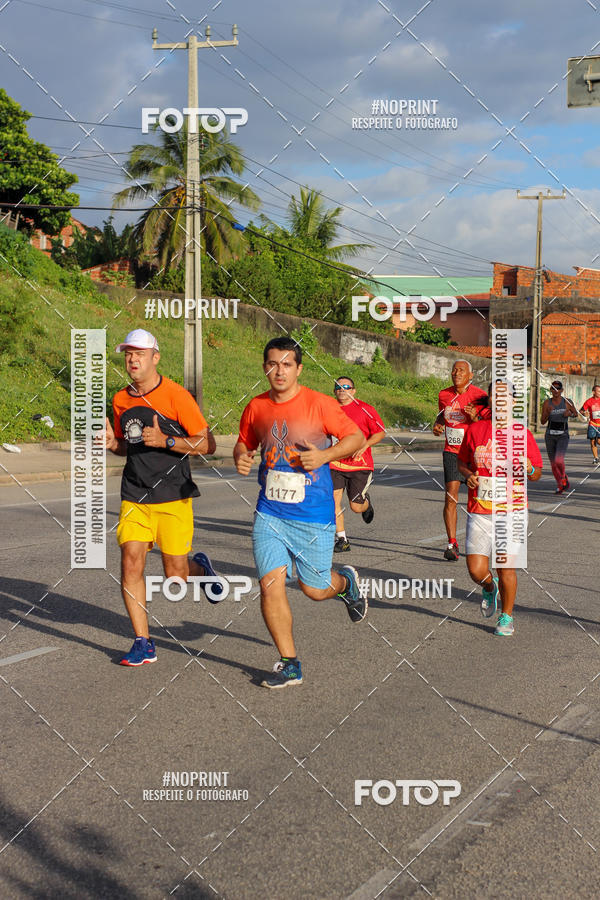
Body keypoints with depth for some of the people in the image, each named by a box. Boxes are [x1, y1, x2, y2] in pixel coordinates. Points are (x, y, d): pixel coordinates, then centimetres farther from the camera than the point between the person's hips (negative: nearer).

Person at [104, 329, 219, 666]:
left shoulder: (176, 395, -10)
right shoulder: (121, 400, 7)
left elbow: (208, 444, -10)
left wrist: (166, 441, -22)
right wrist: (112, 443, -1)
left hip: (173, 498, -4)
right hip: (135, 497, 4)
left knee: (175, 575, 1)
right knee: (131, 563, -8)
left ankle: (201, 566, 38)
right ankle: (143, 643, 3)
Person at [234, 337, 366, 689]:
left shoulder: (319, 404, -9)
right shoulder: (256, 407, 4)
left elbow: (356, 438, -3)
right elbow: (245, 442, 20)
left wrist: (324, 455, -18)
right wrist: (241, 457, -3)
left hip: (313, 516, -3)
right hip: (270, 513, 3)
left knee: (315, 589, 7)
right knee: (271, 584, -8)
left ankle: (346, 581, 44)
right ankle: (289, 664, 6)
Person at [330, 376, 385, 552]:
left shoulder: (364, 409, -4)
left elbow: (380, 432, -2)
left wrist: (363, 446, -16)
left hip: (360, 464, -2)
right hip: (335, 464, 2)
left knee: (356, 506, -2)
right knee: (333, 499, -13)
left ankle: (366, 502, 37)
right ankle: (342, 539, -2)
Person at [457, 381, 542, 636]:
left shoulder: (522, 433, 0)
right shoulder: (475, 430, 4)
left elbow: (537, 475, 6)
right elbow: (462, 462, 18)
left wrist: (529, 468, -18)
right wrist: (468, 475, -4)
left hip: (511, 512, -1)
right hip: (479, 512, 1)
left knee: (506, 568, 2)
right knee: (476, 570, -6)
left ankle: (506, 617, 23)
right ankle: (490, 587, 30)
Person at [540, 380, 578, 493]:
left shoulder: (567, 402, -4)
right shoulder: (547, 403, -2)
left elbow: (576, 414, 11)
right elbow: (542, 421, -2)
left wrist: (569, 414, -11)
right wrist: (547, 412, -21)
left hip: (563, 436, -2)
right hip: (550, 436, 2)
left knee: (559, 460, -21)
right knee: (553, 463, 8)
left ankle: (563, 477, 10)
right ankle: (560, 486, 29)